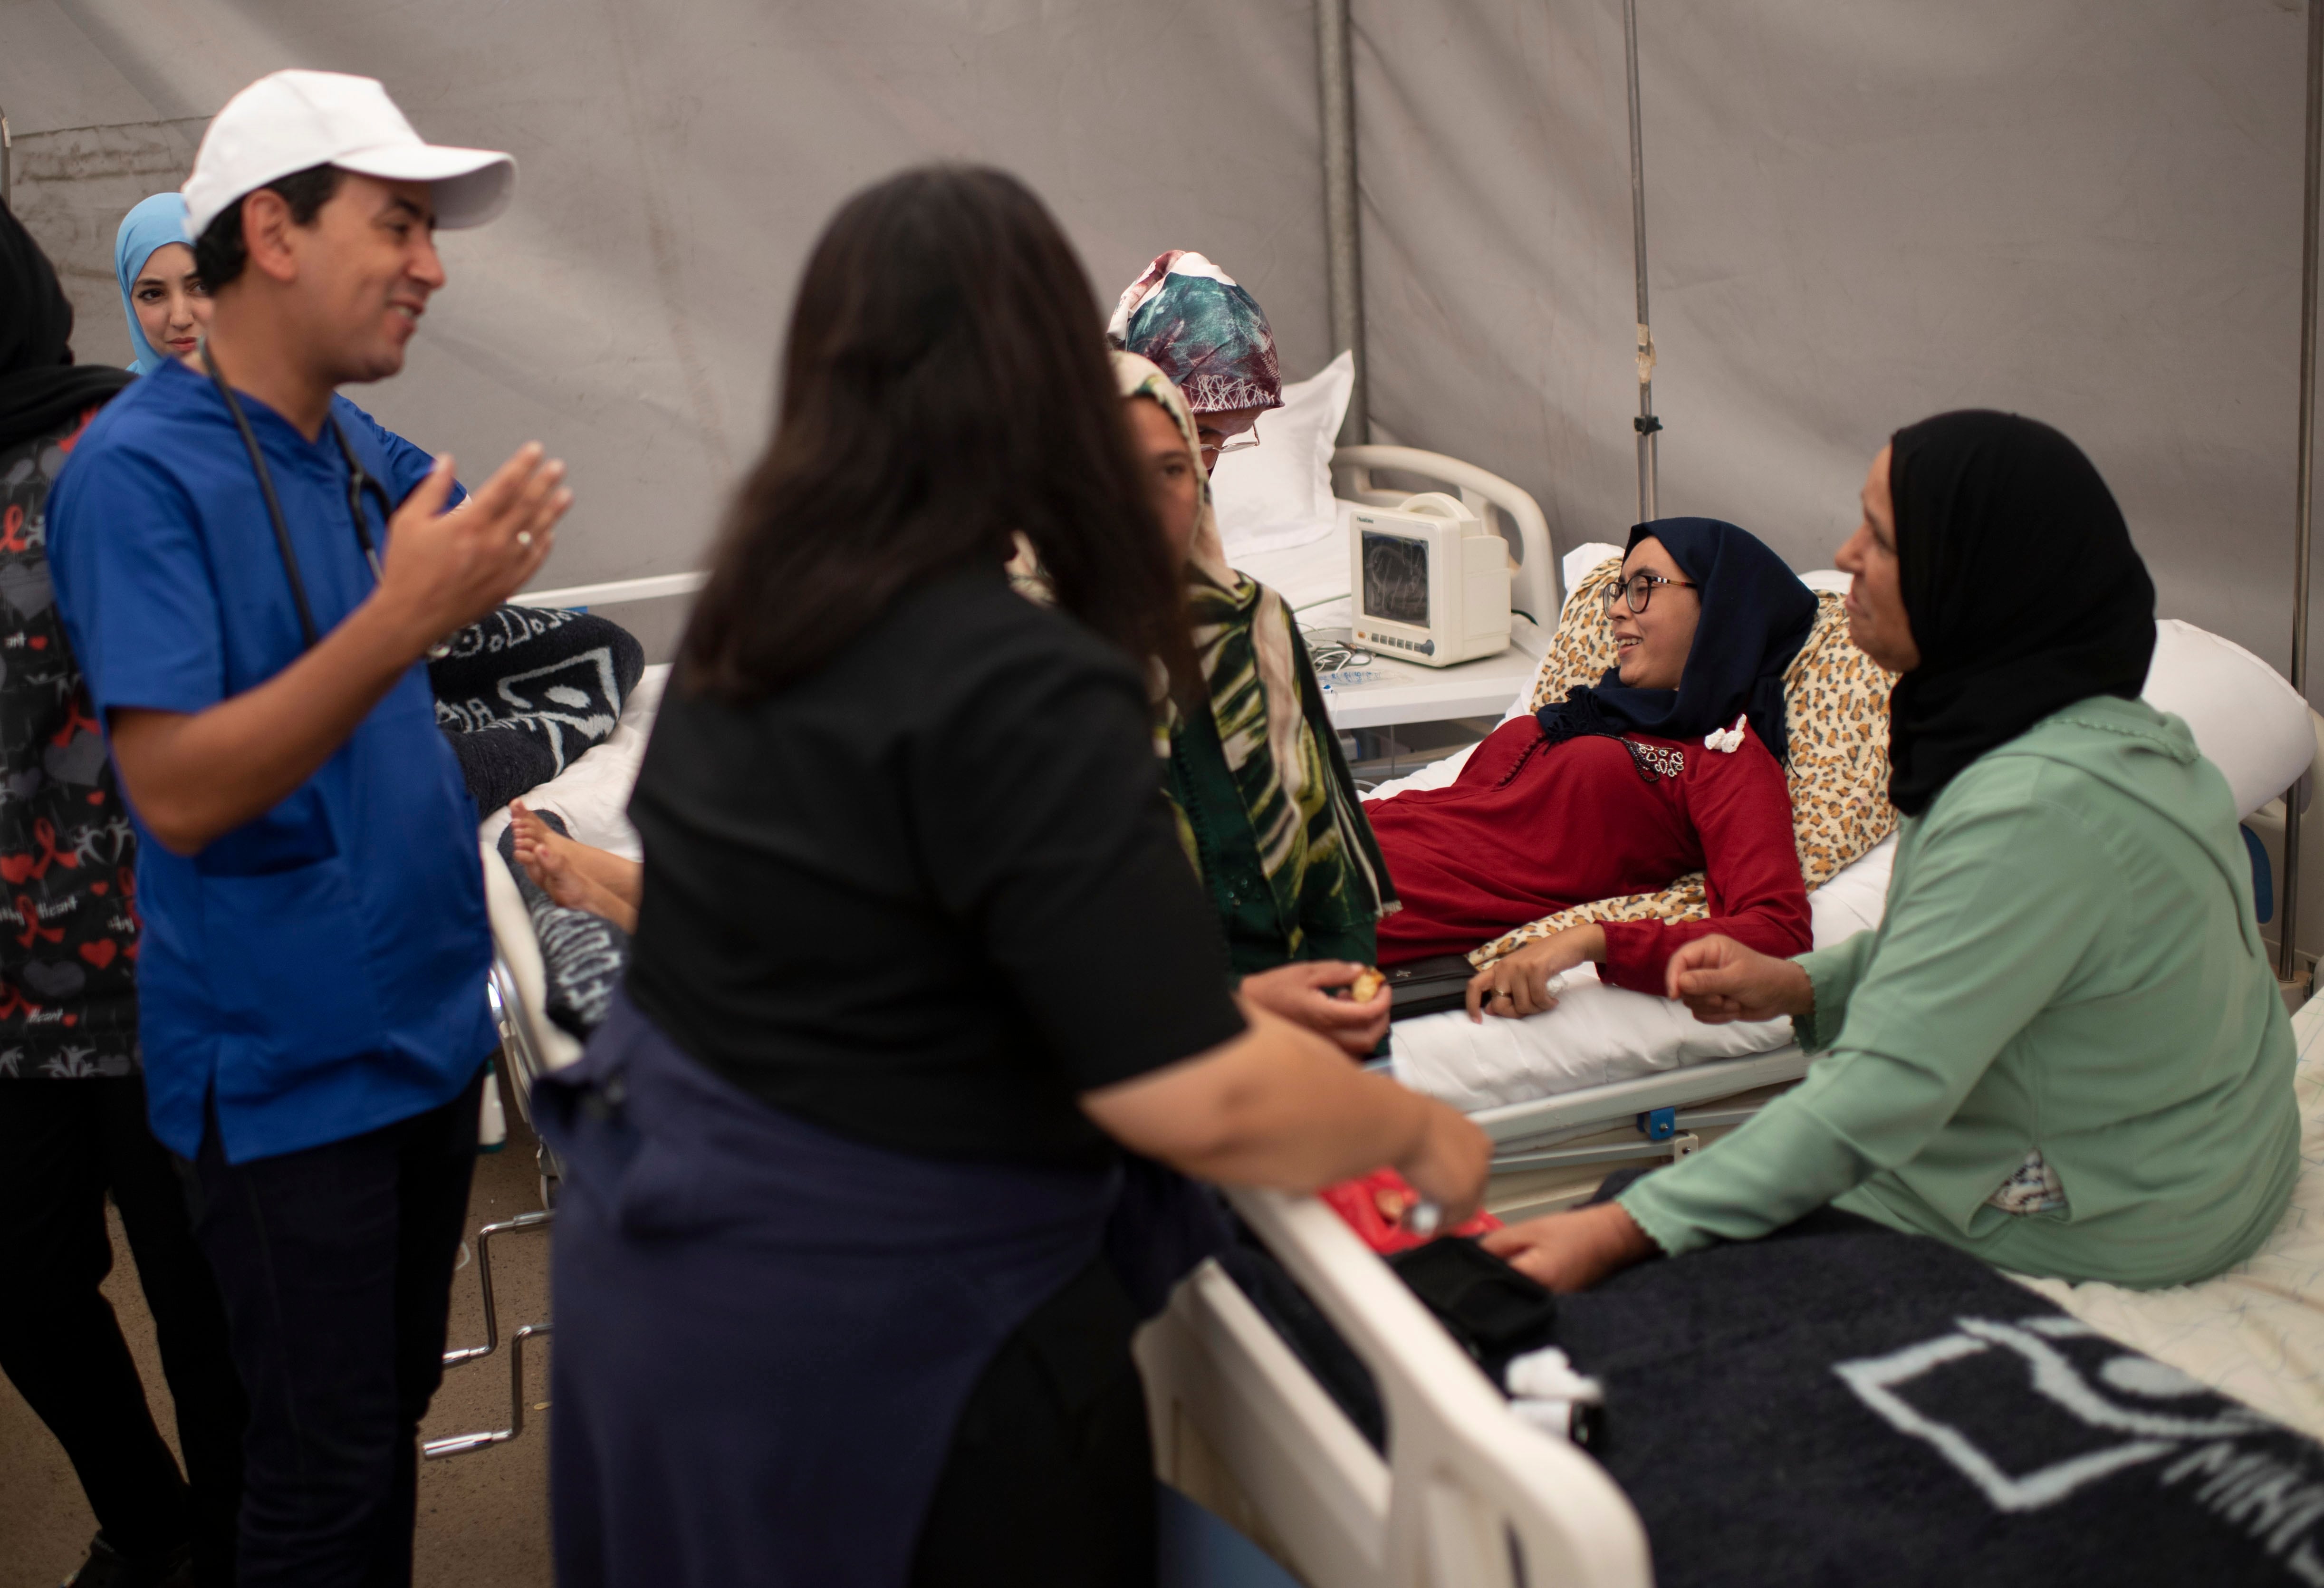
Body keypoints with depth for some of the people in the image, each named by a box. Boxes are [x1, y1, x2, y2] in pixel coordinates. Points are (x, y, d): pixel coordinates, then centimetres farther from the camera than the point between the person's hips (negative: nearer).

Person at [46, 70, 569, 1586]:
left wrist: (465, 579, 2)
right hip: (292, 1062, -7)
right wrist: (403, 617, -33)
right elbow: (179, 792, -25)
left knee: (396, 1410, 20)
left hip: (429, 1017, 7)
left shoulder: (360, 450, 5)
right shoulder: (141, 468, -17)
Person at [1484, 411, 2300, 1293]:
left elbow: (1885, 1091, -31)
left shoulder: (2036, 811, -31)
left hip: (2082, 1239, -9)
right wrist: (1800, 984, -2)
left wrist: (1623, 1232, -30)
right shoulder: (2101, 729, 0)